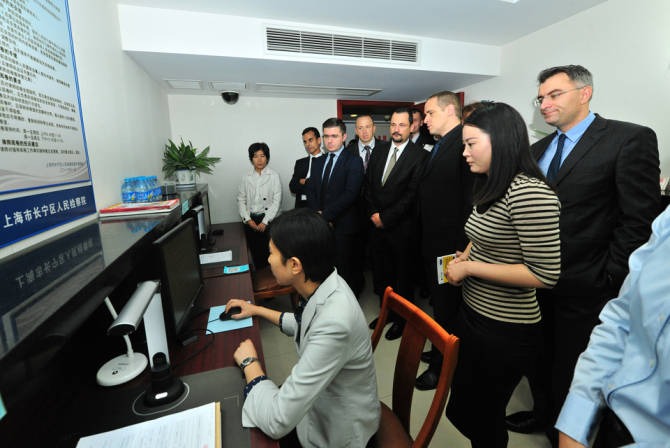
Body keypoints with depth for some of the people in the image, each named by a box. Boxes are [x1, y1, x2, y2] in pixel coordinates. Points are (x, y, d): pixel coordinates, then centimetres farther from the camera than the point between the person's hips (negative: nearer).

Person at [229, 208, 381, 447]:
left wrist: (249, 362, -17)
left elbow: (277, 422, -32)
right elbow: (305, 326, 11)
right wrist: (257, 310, 14)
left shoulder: (333, 325, -39)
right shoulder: (324, 286, -12)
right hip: (319, 402, 7)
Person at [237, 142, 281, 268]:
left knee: (269, 252, -5)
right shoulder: (246, 178, 8)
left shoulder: (274, 176, 0)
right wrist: (248, 219, -6)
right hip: (250, 221, 2)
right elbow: (241, 200, 7)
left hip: (268, 219, -2)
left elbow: (276, 201, -5)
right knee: (255, 252, 6)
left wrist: (265, 221, -11)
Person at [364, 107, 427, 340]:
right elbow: (368, 185, 9)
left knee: (403, 275, 11)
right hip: (377, 224, 5)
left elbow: (412, 195, -14)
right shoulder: (379, 150, 9)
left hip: (401, 227, -5)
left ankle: (403, 319, 30)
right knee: (381, 272, 16)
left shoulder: (419, 155, -9)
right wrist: (372, 213, -3)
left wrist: (385, 217, -13)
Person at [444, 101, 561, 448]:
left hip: (504, 332, -8)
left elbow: (545, 274, -24)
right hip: (472, 314, 8)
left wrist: (470, 267, -20)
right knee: (463, 406, 24)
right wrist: (463, 258, 4)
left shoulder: (529, 192, -22)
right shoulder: (490, 188, 6)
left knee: (482, 419, 14)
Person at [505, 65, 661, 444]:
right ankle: (543, 413, 48)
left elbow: (640, 221, -14)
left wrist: (608, 280, -14)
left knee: (570, 372, 15)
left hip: (583, 289, -5)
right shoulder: (539, 149, 9)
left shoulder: (631, 139, -9)